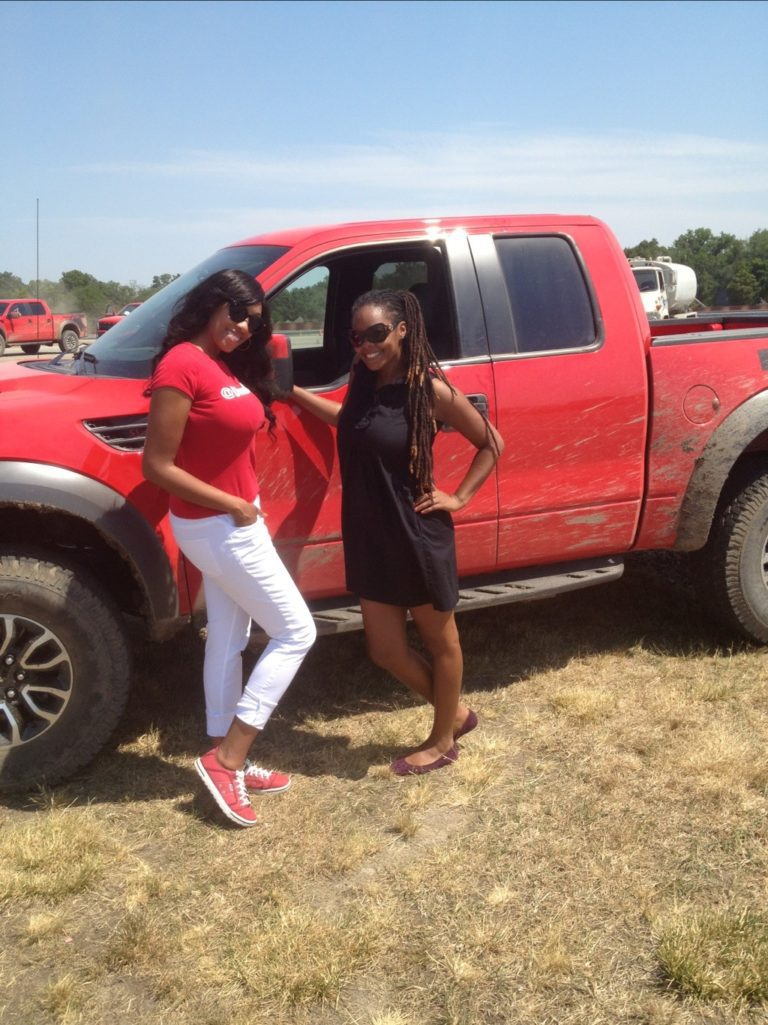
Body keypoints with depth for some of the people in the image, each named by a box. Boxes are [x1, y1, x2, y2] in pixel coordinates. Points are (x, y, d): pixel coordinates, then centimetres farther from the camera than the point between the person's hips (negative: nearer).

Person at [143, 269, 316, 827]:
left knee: (228, 639, 16)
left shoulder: (227, 365, 9)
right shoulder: (182, 366, -20)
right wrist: (233, 506, -18)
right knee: (296, 632, -3)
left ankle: (228, 759, 29)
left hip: (234, 523, 9)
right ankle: (227, 758, 5)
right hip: (216, 527, -9)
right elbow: (158, 466, -21)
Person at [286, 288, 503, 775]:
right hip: (371, 539, 7)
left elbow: (492, 443, -5)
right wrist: (293, 392, 21)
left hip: (420, 538, -7)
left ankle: (443, 741, 33)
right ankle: (456, 712, 36)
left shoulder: (430, 390, -15)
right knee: (386, 649, 12)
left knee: (440, 641, 14)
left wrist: (459, 498, -9)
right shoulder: (364, 382, 3)